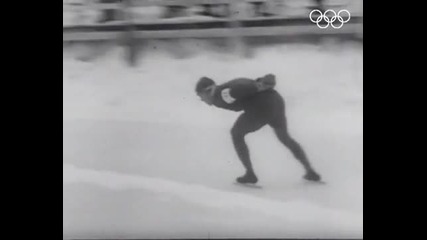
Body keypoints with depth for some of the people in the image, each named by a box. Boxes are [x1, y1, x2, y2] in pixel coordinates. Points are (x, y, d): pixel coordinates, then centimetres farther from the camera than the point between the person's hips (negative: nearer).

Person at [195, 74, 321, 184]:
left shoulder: (217, 96, 3)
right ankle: (311, 172, 32)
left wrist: (259, 87, -16)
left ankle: (250, 174, 17)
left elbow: (239, 90, -11)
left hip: (260, 108, -9)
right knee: (284, 137, 30)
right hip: (276, 99, 9)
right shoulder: (227, 88, 29)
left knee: (236, 134, 18)